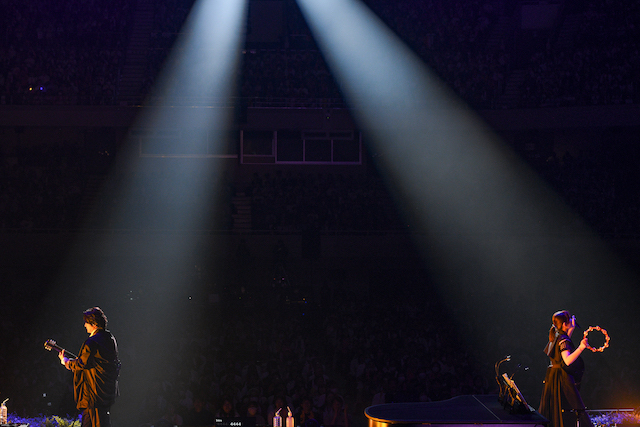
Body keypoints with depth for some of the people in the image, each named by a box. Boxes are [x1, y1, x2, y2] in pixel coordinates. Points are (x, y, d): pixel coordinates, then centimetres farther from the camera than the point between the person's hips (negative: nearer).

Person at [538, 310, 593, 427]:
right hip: (563, 378, -9)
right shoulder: (563, 340, -18)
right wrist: (581, 348, -37)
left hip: (552, 378, 9)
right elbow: (567, 360, -31)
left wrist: (571, 329, 26)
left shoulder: (555, 336, 9)